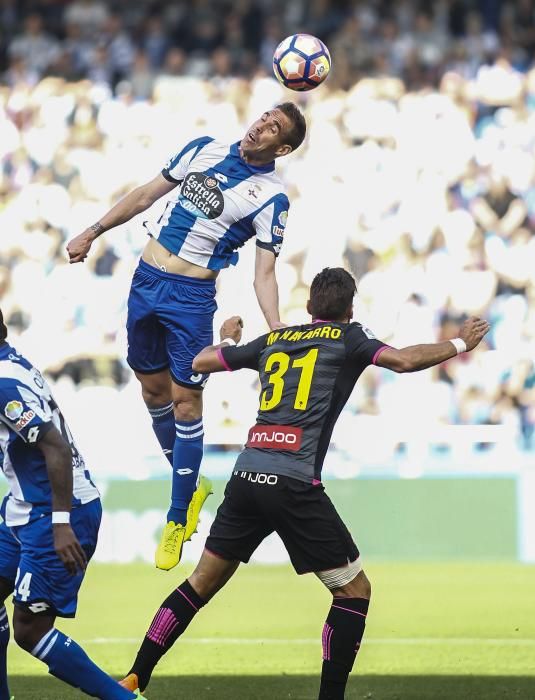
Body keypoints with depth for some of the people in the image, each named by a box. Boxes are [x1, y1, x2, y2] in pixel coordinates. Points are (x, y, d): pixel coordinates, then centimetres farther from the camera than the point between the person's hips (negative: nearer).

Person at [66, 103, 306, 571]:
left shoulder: (271, 197, -8)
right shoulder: (204, 149, 5)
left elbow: (264, 272, -11)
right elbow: (148, 195, 15)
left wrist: (278, 332, -25)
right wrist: (93, 232, 15)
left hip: (192, 298, -5)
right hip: (146, 280, 5)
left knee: (185, 399, -6)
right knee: (154, 387, 12)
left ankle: (179, 520, 4)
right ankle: (190, 485, 30)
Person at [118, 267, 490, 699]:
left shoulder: (272, 340, 18)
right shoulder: (347, 338, 5)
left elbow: (201, 362, 27)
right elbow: (404, 360, -8)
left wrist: (229, 340, 49)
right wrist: (460, 343, 7)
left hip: (246, 477, 5)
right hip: (294, 484, -5)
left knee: (203, 582, 17)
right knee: (354, 590, 7)